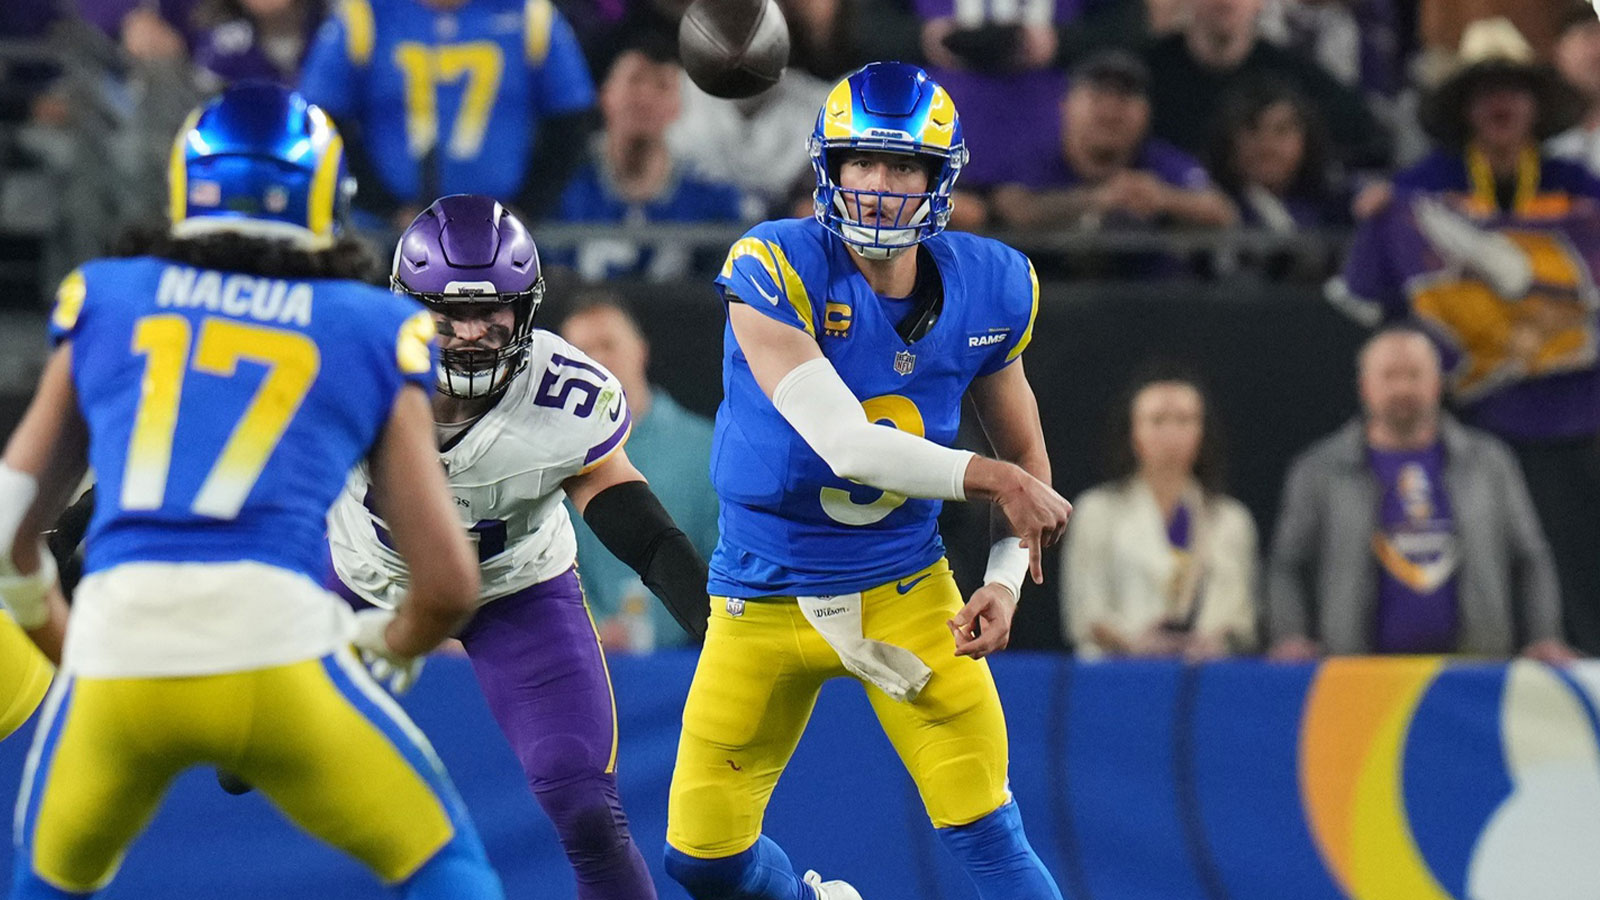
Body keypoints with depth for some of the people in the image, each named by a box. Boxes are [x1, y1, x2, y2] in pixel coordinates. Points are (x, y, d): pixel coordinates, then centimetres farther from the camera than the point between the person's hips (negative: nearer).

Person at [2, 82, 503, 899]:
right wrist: (385, 646, 35)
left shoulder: (104, 302, 19)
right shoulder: (371, 333, 16)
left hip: (117, 655, 2)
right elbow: (448, 580, 13)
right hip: (275, 649, -2)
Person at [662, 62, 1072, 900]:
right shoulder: (774, 272, -21)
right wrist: (992, 480, -23)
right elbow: (846, 446, -28)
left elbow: (1025, 456, 7)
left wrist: (1004, 582, -8)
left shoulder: (988, 288, -6)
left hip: (904, 587, 2)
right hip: (768, 595, -1)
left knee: (984, 826, -10)